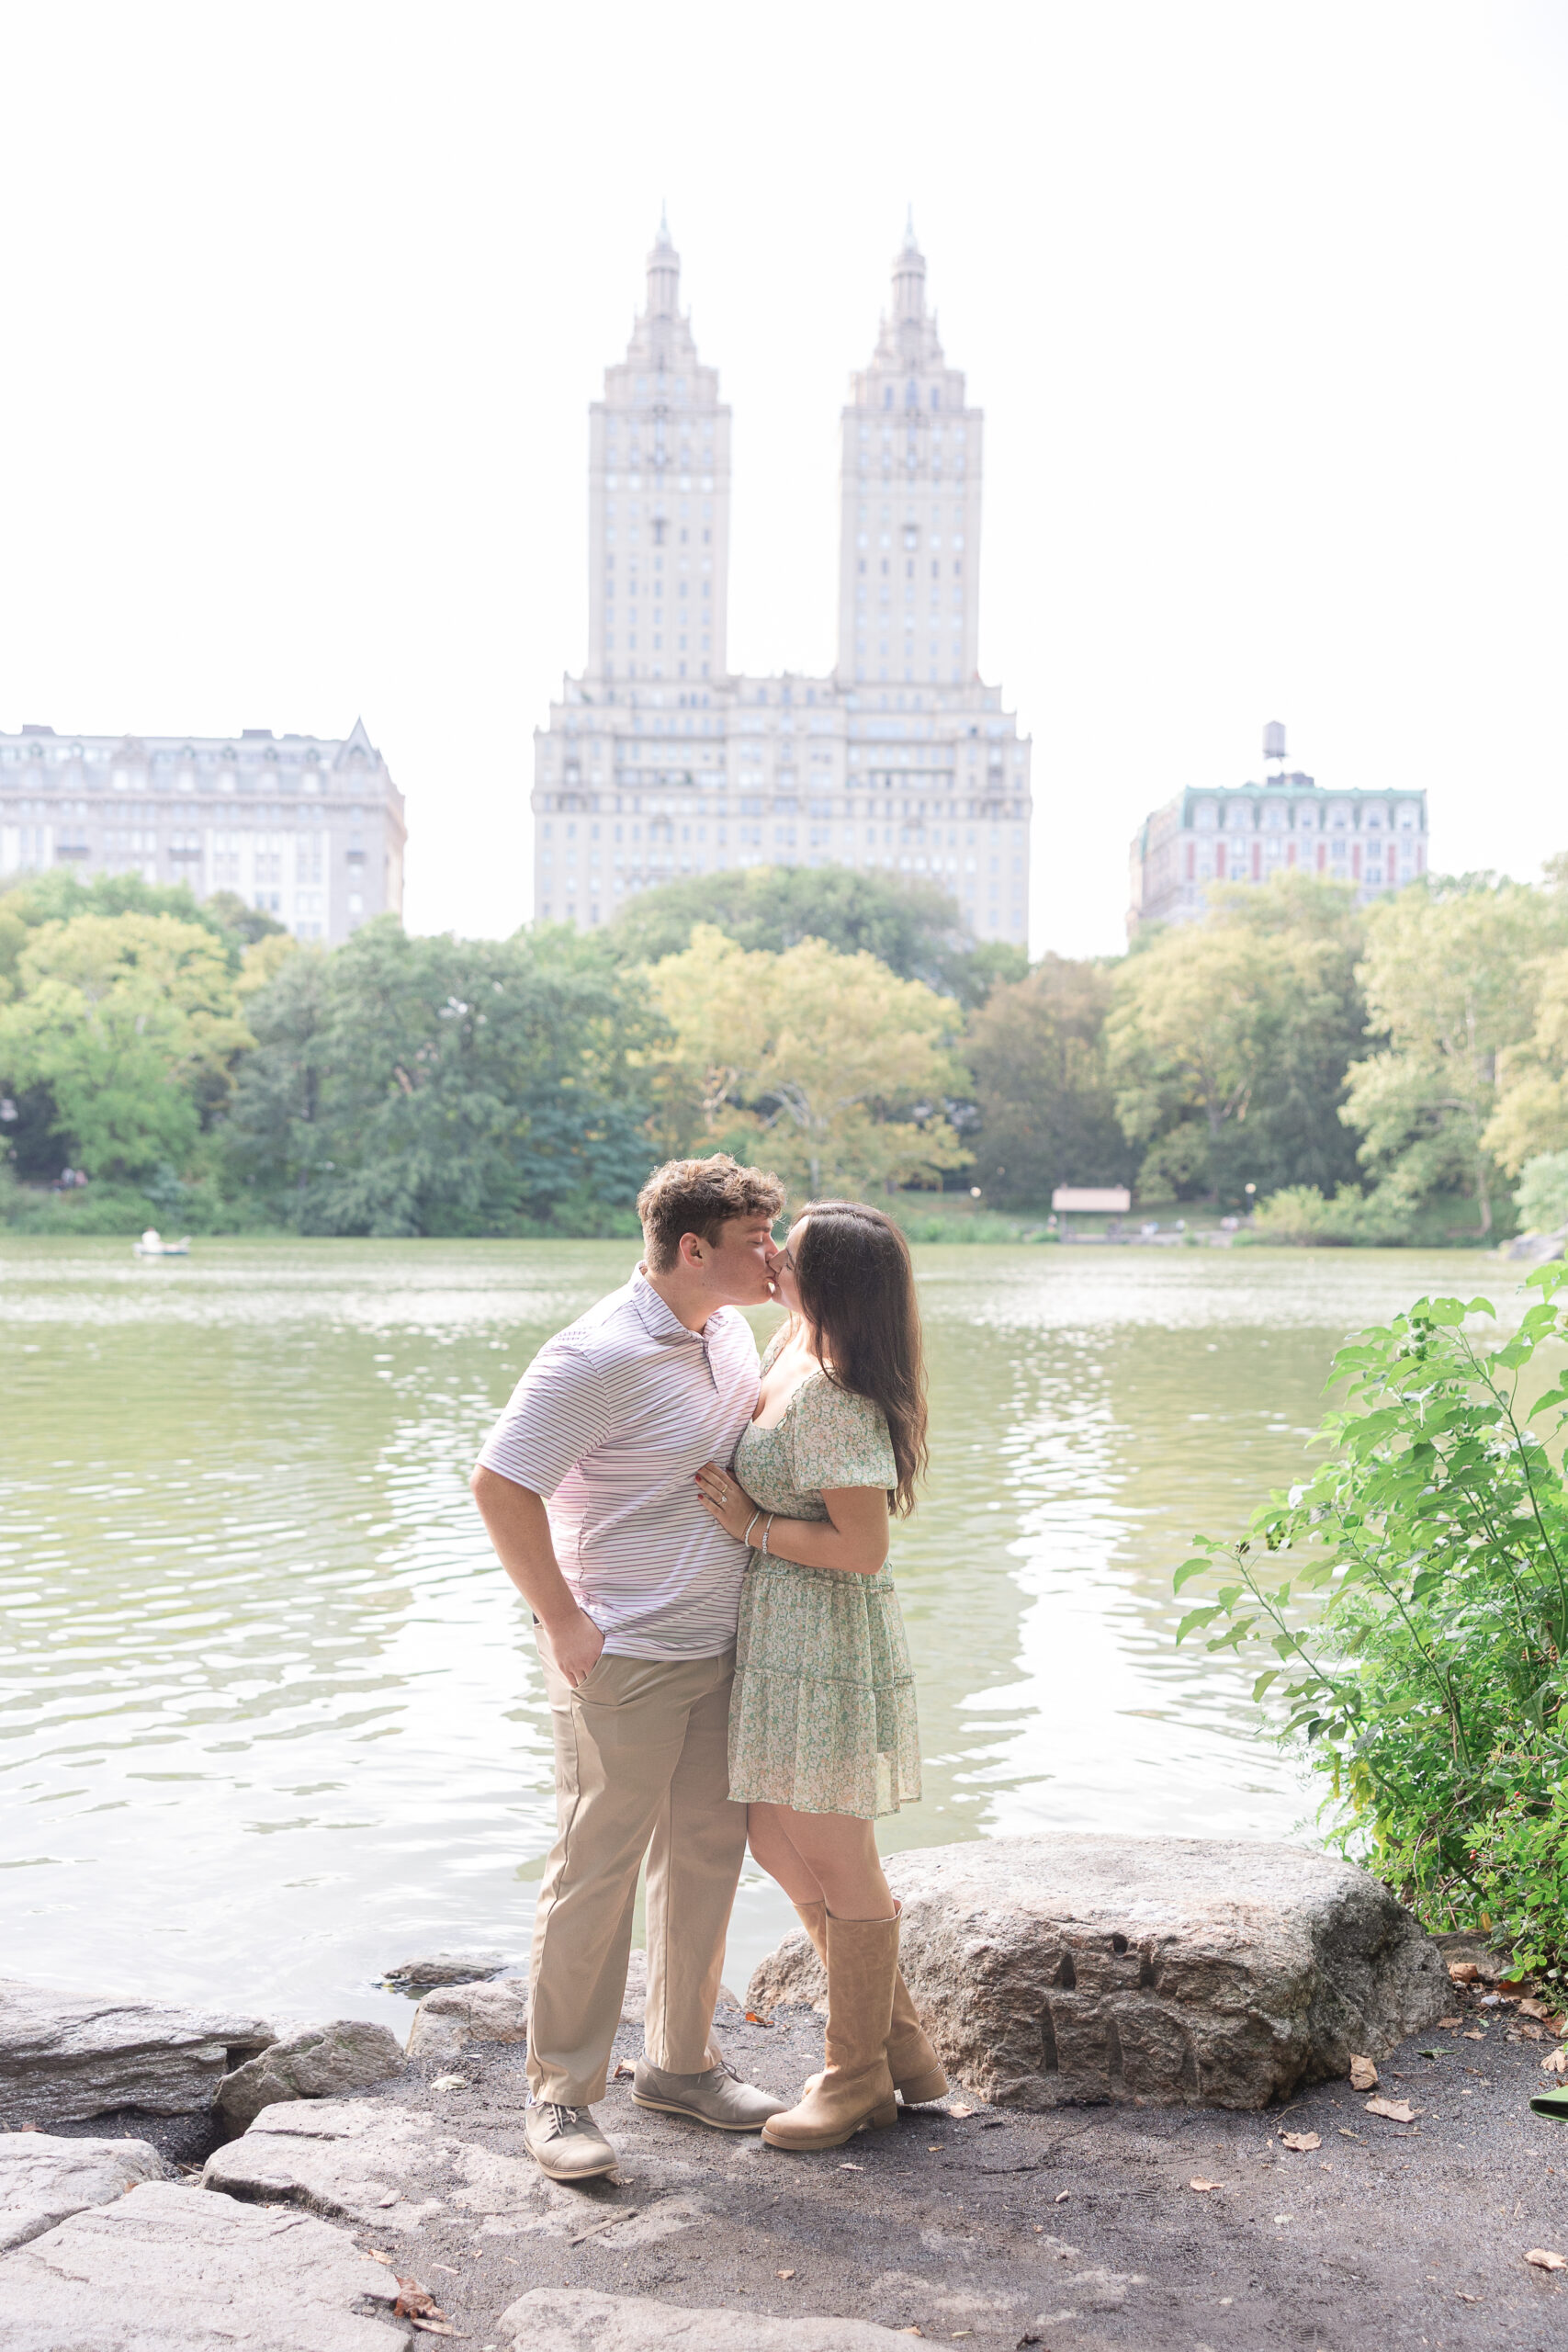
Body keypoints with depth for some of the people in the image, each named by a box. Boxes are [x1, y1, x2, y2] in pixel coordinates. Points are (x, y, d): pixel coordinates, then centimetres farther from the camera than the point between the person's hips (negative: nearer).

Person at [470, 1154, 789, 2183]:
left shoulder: (728, 1327, 7)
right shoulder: (602, 1356, -21)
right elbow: (500, 1484, -20)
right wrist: (563, 1619, -19)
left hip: (720, 1647, 8)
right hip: (624, 1657, -8)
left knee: (708, 1852, 15)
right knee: (595, 1871, 0)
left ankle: (681, 2060, 30)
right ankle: (561, 2091, 14)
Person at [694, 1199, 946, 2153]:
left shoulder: (829, 1400, -24)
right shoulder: (793, 1347, 6)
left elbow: (863, 1547, -25)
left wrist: (751, 1525, -16)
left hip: (826, 1636, -10)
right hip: (779, 1633, 10)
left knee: (836, 1859, 5)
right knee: (775, 1835, 19)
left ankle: (858, 2077, 23)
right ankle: (902, 2040, 31)